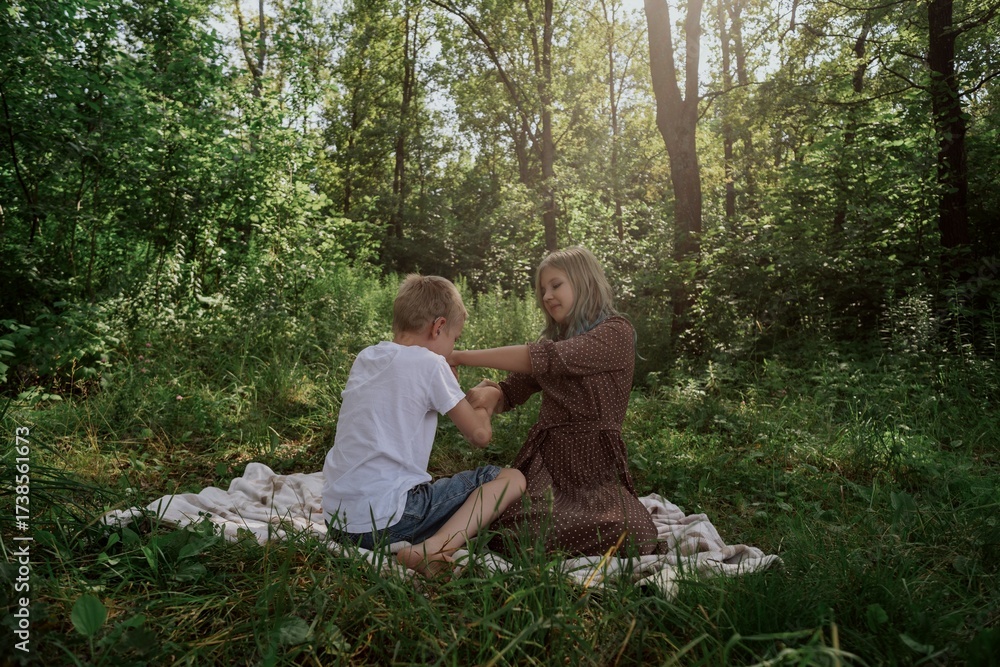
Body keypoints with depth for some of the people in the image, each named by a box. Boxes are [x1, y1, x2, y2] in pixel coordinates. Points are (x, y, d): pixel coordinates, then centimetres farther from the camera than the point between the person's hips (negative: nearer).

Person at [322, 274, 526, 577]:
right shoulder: (429, 363, -10)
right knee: (511, 478, -2)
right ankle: (432, 548, -17)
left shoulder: (365, 357, 10)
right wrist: (485, 404, 17)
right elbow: (479, 435, -3)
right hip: (388, 520, -8)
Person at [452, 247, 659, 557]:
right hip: (546, 460, 4)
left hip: (596, 466, -3)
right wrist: (487, 393, -16)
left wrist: (460, 356, -20)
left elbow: (548, 358, -21)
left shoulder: (616, 333, -6)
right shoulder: (553, 338, 18)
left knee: (629, 538, -29)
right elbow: (510, 391, 11)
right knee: (505, 530, -25)